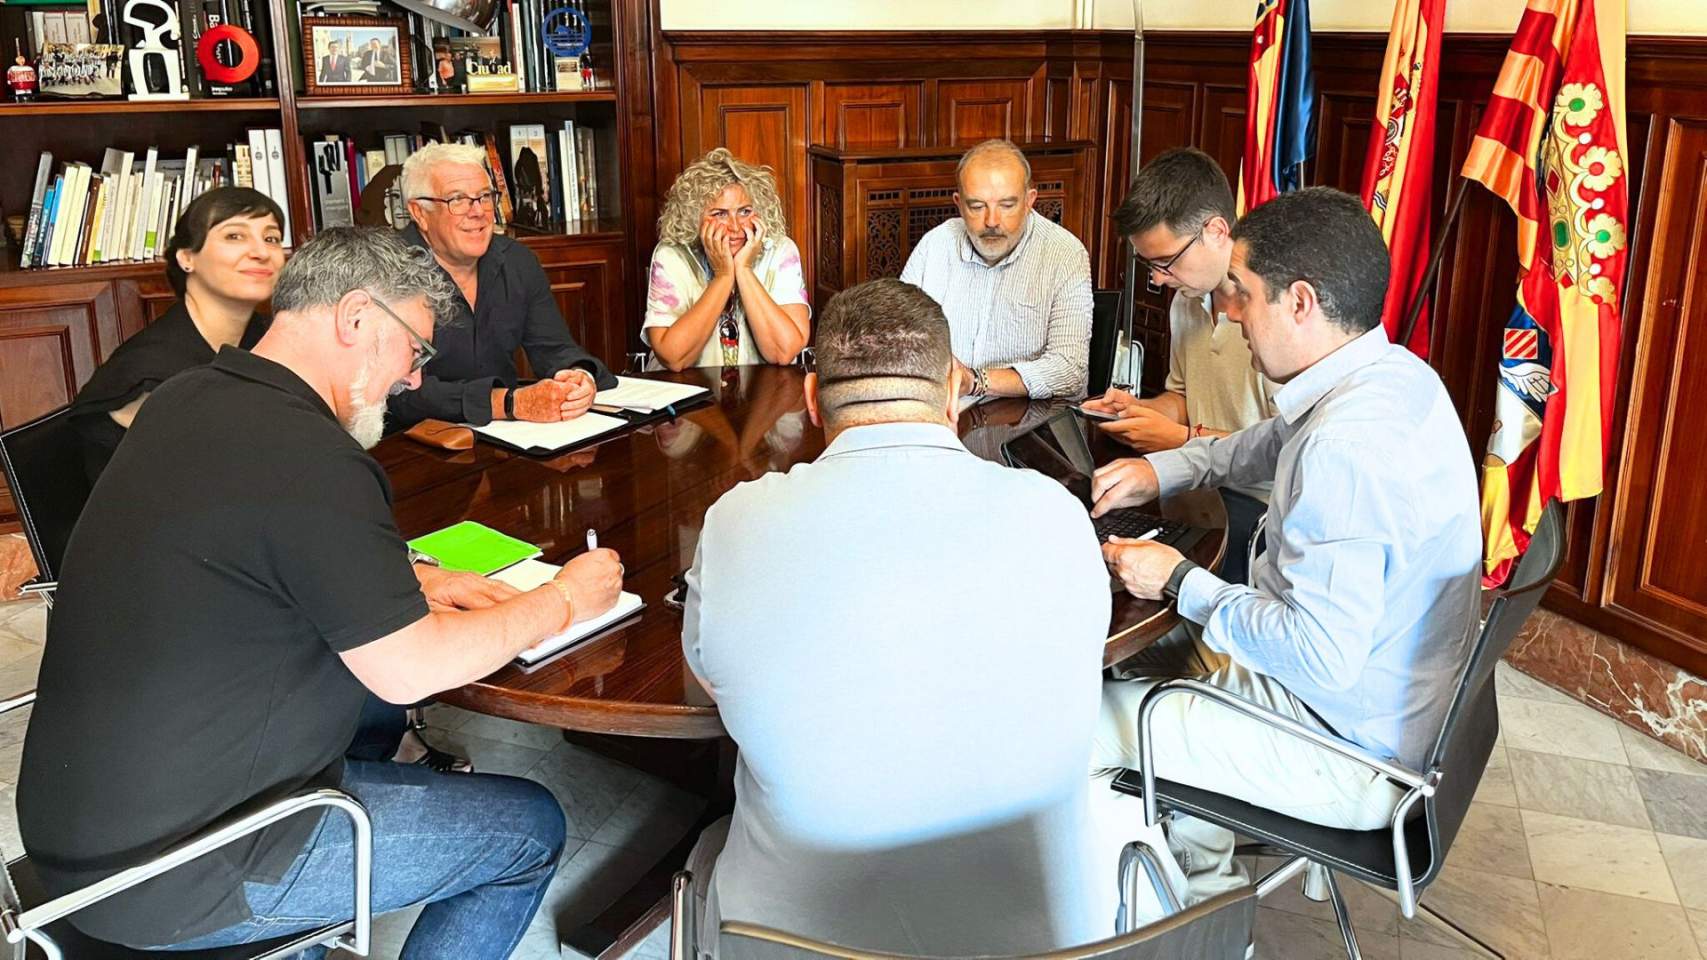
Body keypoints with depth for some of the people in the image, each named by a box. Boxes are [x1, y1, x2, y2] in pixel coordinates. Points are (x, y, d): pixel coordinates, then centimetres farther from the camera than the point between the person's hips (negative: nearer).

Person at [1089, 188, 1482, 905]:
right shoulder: (1397, 374, -1)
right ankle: (1203, 883, 33)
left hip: (1356, 760, -10)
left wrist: (1180, 582, -20)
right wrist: (1162, 469, 7)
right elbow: (1275, 442, 19)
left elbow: (1322, 658, -32)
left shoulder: (1344, 449, -32)